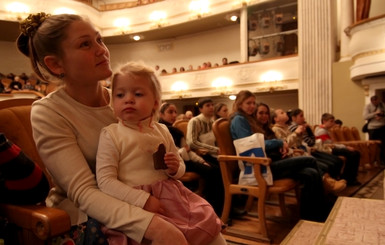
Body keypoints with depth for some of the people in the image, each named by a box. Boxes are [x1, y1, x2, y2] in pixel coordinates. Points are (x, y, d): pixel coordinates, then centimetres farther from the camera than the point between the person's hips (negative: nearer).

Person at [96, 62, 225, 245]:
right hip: (136, 203, -4)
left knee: (210, 223, 1)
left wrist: (175, 169, -7)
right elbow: (105, 181, -13)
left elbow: (181, 167, 17)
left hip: (171, 195, 5)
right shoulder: (110, 135, -7)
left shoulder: (162, 131, 6)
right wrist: (143, 199, -20)